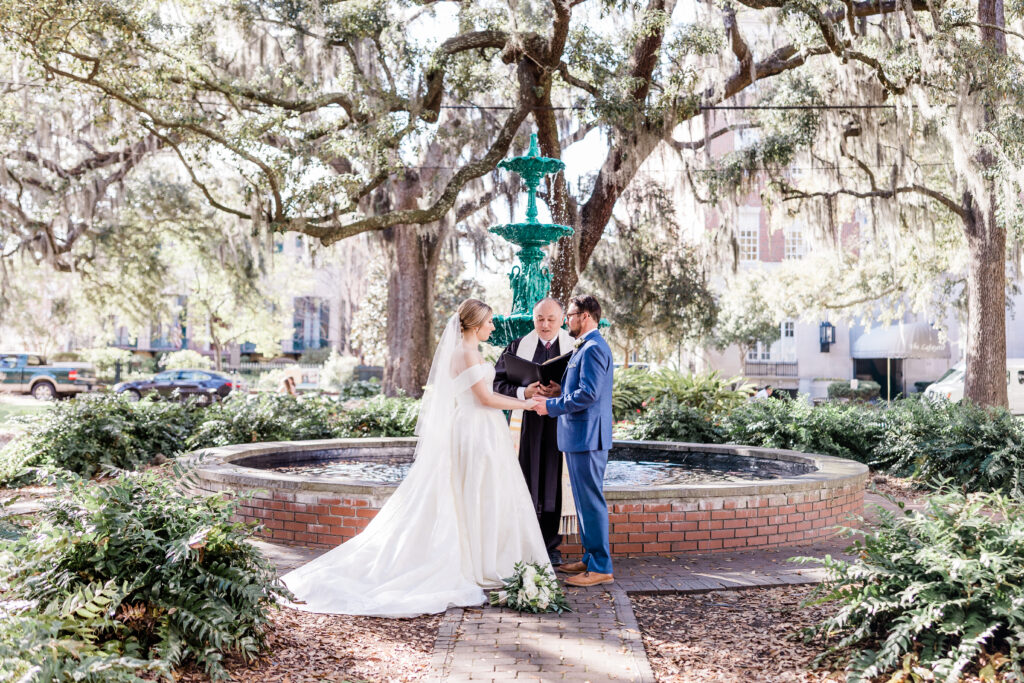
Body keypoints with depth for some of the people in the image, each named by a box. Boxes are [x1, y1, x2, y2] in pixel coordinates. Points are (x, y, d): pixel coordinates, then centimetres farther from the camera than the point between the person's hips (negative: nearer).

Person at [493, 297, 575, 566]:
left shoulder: (575, 347, 3)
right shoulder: (517, 347, 6)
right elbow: (498, 384, 0)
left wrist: (563, 391, -18)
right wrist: (524, 392, -17)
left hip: (559, 422, 0)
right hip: (526, 422, 0)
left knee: (553, 486, 8)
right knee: (527, 486, 1)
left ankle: (550, 545, 21)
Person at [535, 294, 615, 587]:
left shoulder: (593, 349, -16)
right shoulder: (586, 347, 17)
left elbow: (588, 394, -23)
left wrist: (551, 406, -15)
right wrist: (558, 394, 12)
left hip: (587, 437, -11)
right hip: (581, 435, 11)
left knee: (591, 502, -6)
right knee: (585, 500, 16)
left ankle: (601, 568, 0)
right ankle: (590, 558, 25)